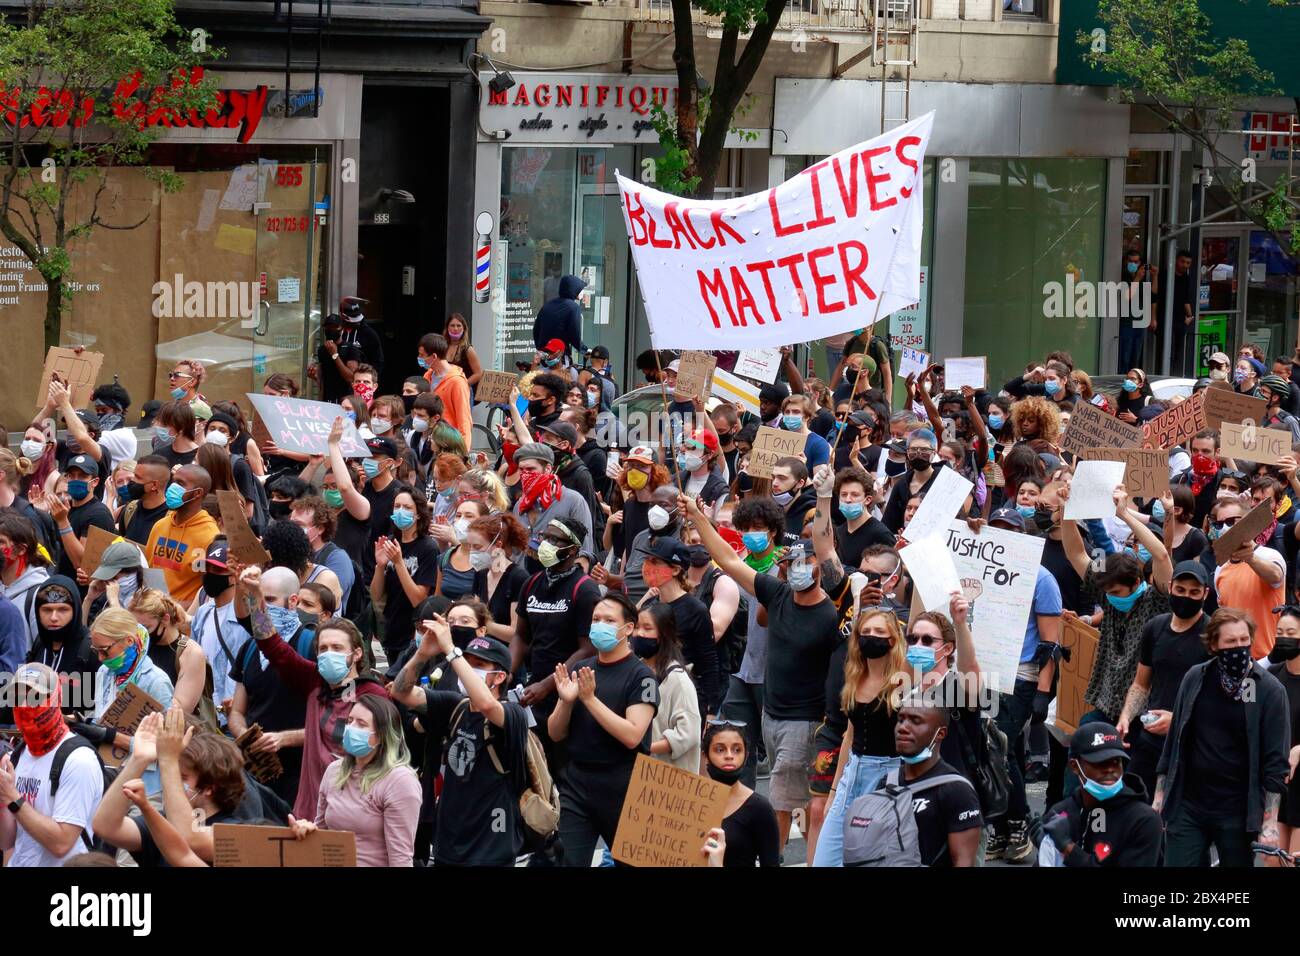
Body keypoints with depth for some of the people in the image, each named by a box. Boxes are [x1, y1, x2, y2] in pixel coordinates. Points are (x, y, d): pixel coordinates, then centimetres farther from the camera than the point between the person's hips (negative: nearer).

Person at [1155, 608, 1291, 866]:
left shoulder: (1269, 690, -6)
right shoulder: (1195, 679, 4)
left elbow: (1276, 763, -6)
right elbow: (1173, 745, 12)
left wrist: (1269, 823, -10)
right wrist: (1159, 799, 11)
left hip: (1237, 814, -3)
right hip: (1187, 808, 3)